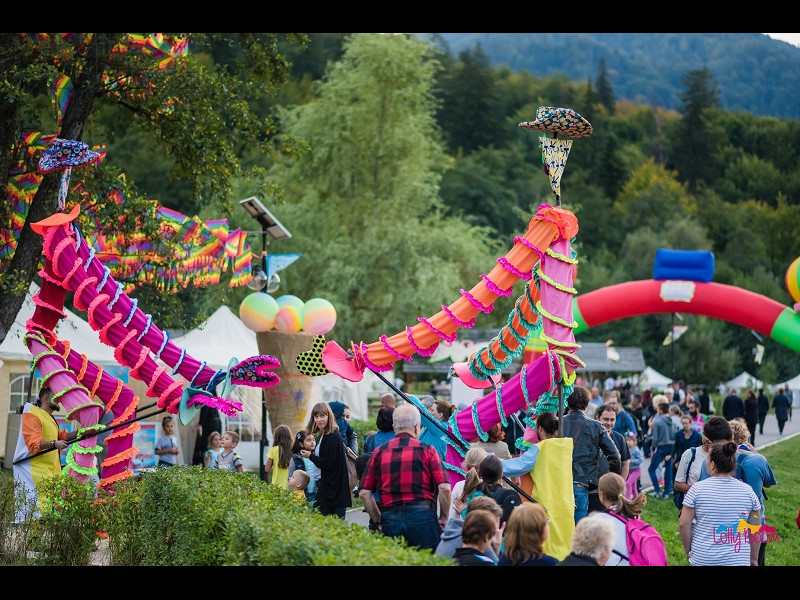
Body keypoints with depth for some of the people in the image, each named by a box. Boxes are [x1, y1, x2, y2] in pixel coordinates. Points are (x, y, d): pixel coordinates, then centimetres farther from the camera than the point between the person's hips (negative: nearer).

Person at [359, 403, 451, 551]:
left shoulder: (379, 452, 9)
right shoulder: (426, 450, 2)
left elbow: (364, 493, 6)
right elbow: (444, 488, -6)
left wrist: (379, 521, 14)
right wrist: (443, 518, 6)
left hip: (389, 518, 3)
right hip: (422, 517, -3)